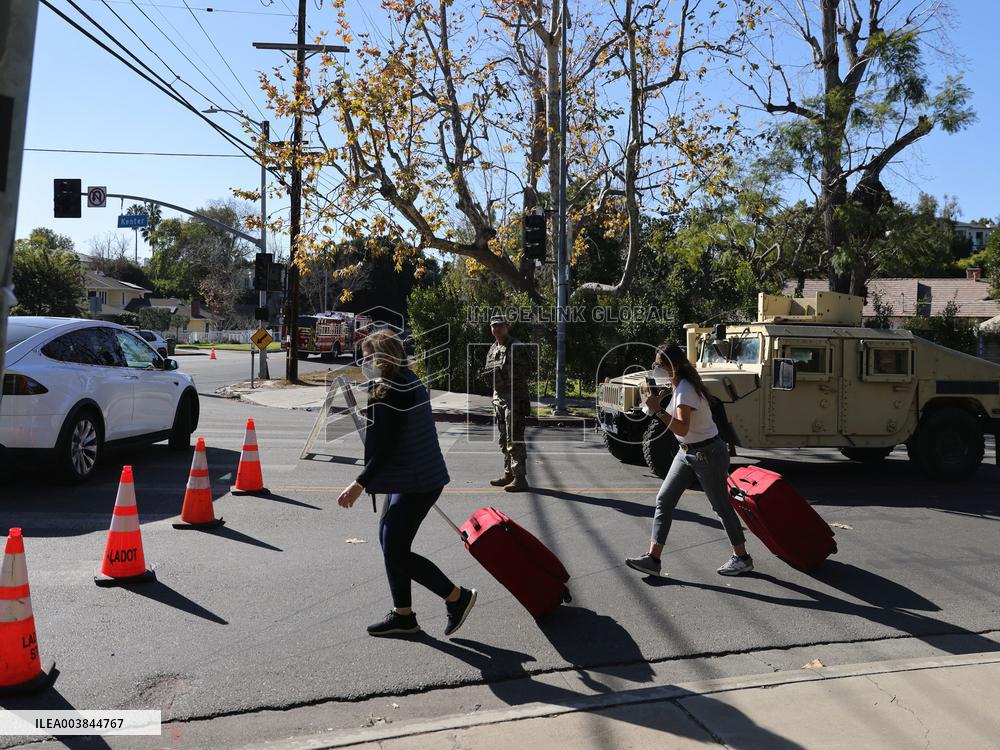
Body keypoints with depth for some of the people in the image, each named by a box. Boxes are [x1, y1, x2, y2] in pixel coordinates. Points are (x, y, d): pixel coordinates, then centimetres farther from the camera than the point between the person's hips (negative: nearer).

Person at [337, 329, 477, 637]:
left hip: (416, 483, -11)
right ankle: (403, 616, 25)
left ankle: (457, 597, 8)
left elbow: (384, 449, -23)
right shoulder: (408, 382, 10)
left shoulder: (391, 393, -21)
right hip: (411, 478, 11)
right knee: (390, 541, 15)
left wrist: (359, 484, -18)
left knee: (396, 551, -5)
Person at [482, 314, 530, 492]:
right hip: (498, 396, 9)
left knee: (515, 440, -10)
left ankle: (520, 478, -7)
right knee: (504, 439, 15)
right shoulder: (493, 349, 16)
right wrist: (487, 372, 3)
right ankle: (508, 474, 25)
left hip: (514, 397, -9)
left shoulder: (516, 347, -9)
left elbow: (522, 372, -16)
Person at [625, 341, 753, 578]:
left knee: (721, 506, 5)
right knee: (663, 500, 2)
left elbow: (682, 428, -36)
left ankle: (742, 558, 23)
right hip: (687, 452, 10)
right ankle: (653, 558, 2)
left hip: (708, 454, -9)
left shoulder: (685, 389, -23)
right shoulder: (678, 386, 6)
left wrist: (657, 410, -38)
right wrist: (657, 405, 1)